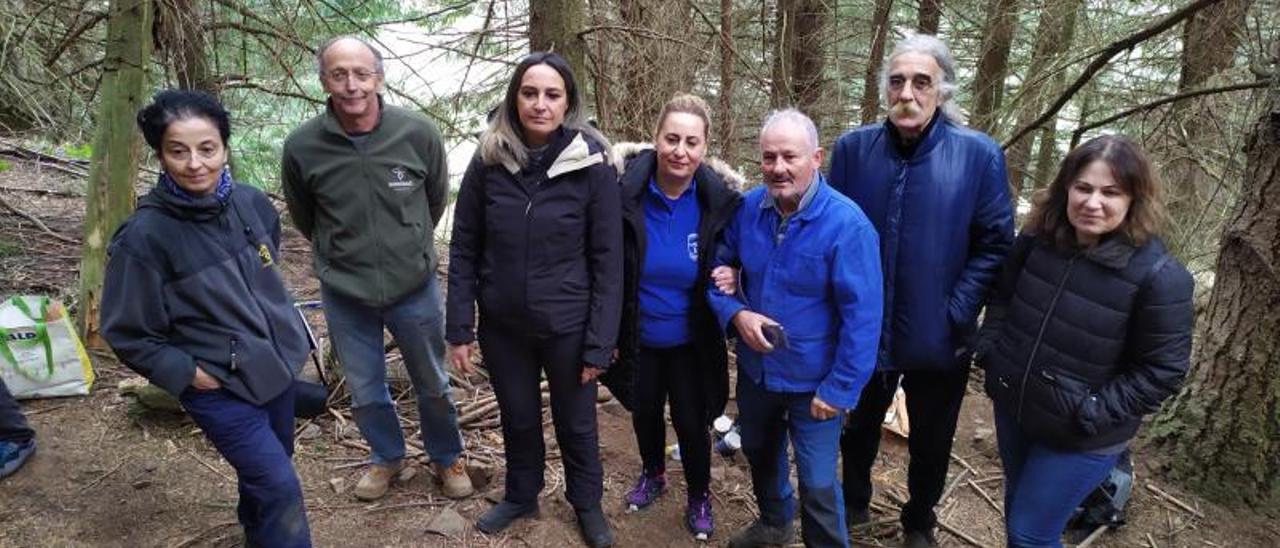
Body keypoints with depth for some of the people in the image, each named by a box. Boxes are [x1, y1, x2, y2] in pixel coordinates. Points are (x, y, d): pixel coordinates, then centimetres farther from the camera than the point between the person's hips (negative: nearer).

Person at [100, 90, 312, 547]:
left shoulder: (252, 202, -7)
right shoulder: (145, 235, -21)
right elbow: (127, 333, -11)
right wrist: (188, 374, -14)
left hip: (277, 366, 6)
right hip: (221, 387, -5)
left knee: (263, 470, 24)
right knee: (280, 487, -8)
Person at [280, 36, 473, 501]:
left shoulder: (419, 133, -15)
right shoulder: (302, 147, -14)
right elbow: (303, 218, 6)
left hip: (415, 287, 0)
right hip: (344, 293, 1)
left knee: (433, 385, 17)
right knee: (365, 392, 18)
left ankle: (447, 457, 42)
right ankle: (387, 457, 45)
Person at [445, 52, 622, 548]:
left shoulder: (593, 166, -13)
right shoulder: (488, 161, -6)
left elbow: (608, 261, -10)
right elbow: (463, 250, 0)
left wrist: (600, 342, -11)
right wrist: (459, 328, -3)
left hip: (567, 326, -2)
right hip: (503, 324, 2)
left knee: (576, 422, 16)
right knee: (518, 417, 21)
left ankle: (587, 504, 41)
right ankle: (521, 495, 46)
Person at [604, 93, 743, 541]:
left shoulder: (720, 201, -17)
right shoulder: (625, 192, -20)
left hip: (691, 343, -1)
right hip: (639, 339, 1)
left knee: (690, 422, 12)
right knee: (644, 413, 22)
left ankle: (700, 496, 39)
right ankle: (652, 474, 51)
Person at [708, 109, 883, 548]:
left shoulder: (846, 224, -23)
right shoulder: (747, 209, -8)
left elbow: (862, 316, -21)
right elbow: (719, 269, 3)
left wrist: (840, 388, -19)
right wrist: (736, 313, -17)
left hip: (812, 381, -5)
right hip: (754, 370, 6)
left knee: (818, 485, 7)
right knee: (760, 455, 28)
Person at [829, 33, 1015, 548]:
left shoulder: (979, 155, -13)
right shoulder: (852, 148, -7)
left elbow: (995, 245, -9)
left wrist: (954, 315, -16)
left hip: (937, 339, -1)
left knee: (930, 443, 20)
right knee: (859, 428, 23)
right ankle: (853, 503, 50)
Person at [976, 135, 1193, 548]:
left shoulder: (1159, 275, -21)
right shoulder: (1037, 239, -8)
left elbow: (1162, 370, -16)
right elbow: (1003, 297, 9)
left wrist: (1093, 414, -20)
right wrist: (990, 350, -3)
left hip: (1080, 438, -5)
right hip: (1011, 408, 5)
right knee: (1017, 509, 25)